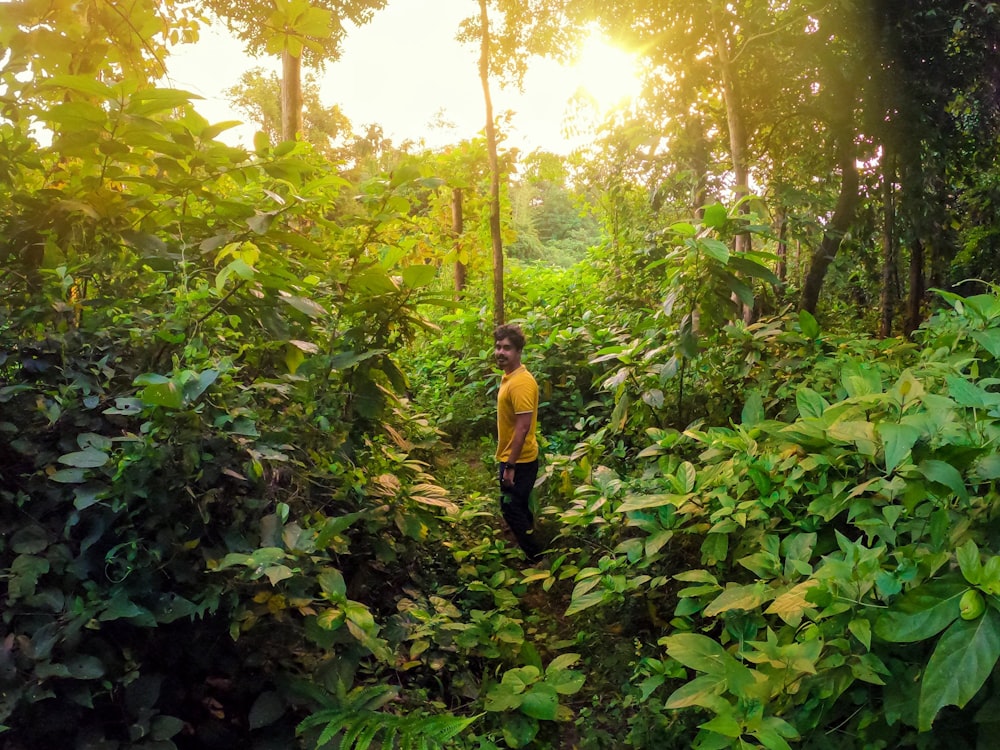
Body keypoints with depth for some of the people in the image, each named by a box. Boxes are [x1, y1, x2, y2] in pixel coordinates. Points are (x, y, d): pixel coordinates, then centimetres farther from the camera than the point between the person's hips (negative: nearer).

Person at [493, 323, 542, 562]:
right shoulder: (509, 378, 8)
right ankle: (532, 554, 34)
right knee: (518, 508, 19)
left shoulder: (521, 382, -22)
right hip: (511, 459, 10)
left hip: (519, 462, -10)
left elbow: (523, 427, -25)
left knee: (512, 509, 0)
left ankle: (536, 558, 14)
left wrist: (510, 466, -23)